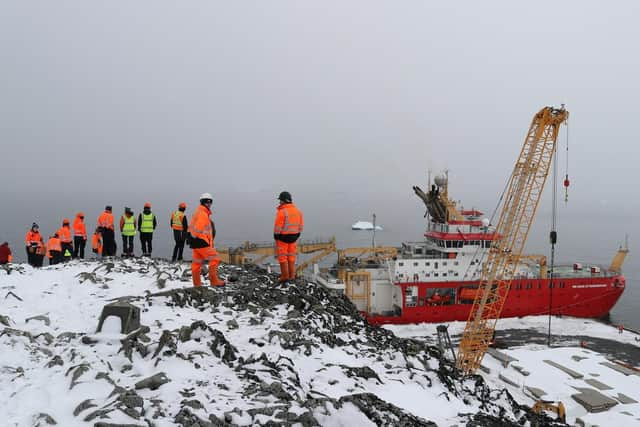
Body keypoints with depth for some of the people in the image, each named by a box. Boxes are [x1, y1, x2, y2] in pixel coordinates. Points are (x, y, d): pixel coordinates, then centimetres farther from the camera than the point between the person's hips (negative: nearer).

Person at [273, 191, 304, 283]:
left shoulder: (281, 211, -19)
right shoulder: (297, 210, 2)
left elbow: (278, 226, -18)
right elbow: (301, 224, 7)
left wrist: (276, 235, -7)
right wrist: (297, 234, 16)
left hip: (283, 236, -6)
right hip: (293, 236, 6)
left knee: (282, 256, 4)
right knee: (291, 255, 14)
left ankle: (285, 276, 6)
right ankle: (292, 275, 16)